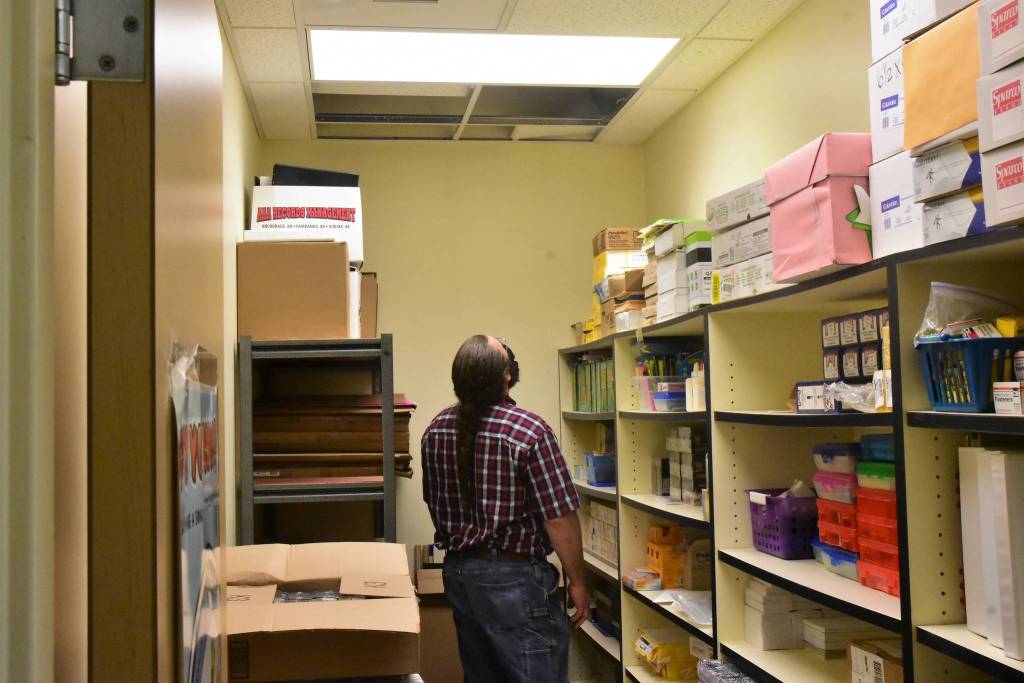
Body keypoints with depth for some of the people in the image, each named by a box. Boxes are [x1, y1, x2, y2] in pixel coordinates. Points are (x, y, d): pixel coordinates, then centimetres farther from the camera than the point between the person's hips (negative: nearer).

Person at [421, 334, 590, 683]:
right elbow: (559, 519, -18)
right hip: (514, 576, -7)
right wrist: (577, 582, -6)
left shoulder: (435, 430, 1)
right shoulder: (530, 431, -19)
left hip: (457, 572, 7)